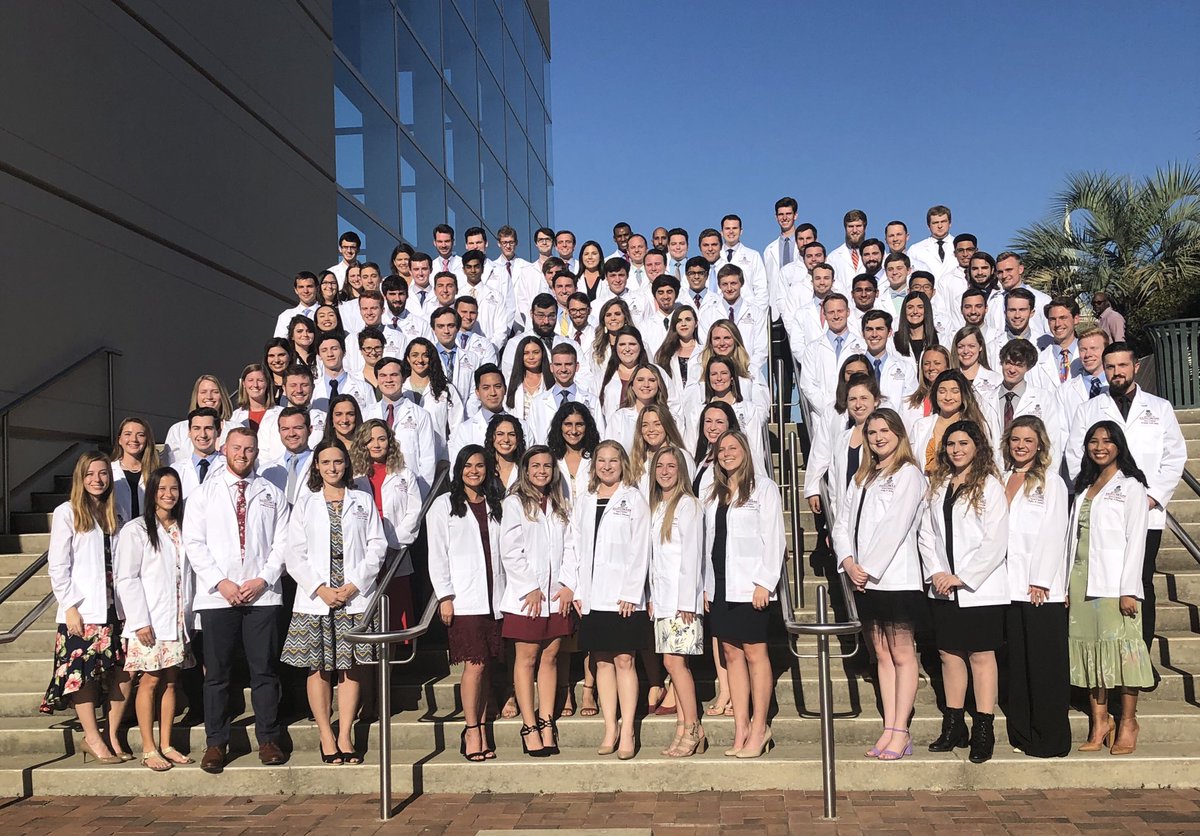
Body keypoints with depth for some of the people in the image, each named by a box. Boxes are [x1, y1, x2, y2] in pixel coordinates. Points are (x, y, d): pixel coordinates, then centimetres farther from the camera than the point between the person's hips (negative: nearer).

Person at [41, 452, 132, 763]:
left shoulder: (114, 514, 14)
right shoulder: (67, 513, -1)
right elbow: (57, 565, -5)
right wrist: (70, 606, -11)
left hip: (114, 608, 5)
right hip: (82, 610, -5)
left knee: (124, 673, 1)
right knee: (84, 673, -2)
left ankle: (111, 736, 12)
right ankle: (93, 740, 7)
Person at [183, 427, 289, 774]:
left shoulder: (272, 494, 10)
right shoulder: (203, 493, 9)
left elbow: (282, 543, 5)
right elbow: (193, 542, 1)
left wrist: (262, 579, -8)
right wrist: (220, 582, -9)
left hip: (262, 595, 0)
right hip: (217, 597, 0)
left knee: (264, 670, 4)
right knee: (217, 673, 4)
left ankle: (268, 740, 12)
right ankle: (216, 743, 14)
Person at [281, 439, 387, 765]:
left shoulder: (363, 501, 10)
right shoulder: (305, 504, 9)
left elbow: (377, 546, 4)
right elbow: (295, 555, 3)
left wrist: (354, 585, -8)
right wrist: (320, 589, -9)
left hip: (356, 597, 0)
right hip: (314, 599, 0)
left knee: (351, 666, 3)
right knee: (318, 668, 1)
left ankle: (345, 736, 10)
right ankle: (327, 738, 10)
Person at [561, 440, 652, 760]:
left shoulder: (634, 500, 2)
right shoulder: (582, 503, 14)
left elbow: (640, 550, -4)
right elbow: (573, 547, 12)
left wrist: (631, 593, -10)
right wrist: (573, 588, 2)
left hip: (623, 596, -4)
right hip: (592, 597, 4)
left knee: (624, 660, -3)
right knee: (602, 661, 7)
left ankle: (627, 732, 1)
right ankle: (610, 730, 13)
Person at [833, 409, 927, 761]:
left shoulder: (908, 474, -3)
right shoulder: (860, 478, 18)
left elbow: (895, 526, -12)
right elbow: (842, 523, 12)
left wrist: (869, 569, -12)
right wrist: (848, 562, -5)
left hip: (896, 578, -7)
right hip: (865, 581, 7)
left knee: (902, 656, -2)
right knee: (882, 656, 9)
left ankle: (901, 732, 0)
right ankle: (889, 729, 12)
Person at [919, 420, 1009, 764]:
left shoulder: (989, 486, -4)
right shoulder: (937, 486, 12)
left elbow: (996, 542, -10)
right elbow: (926, 533, 9)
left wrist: (962, 577, -12)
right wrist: (936, 572, -5)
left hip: (979, 589, -5)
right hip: (943, 589, 5)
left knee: (981, 656, -1)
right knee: (949, 654, 9)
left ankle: (983, 731, 5)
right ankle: (953, 726, 19)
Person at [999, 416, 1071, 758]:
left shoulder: (1050, 482, -1)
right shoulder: (1001, 480, 14)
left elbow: (1053, 535, -7)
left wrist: (1040, 582, -12)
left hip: (1042, 589, -5)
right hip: (1010, 586, 5)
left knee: (1045, 664, -1)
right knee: (1017, 663, 9)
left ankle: (1050, 738, 7)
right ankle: (1021, 733, 17)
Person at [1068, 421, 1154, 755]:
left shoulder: (1131, 487, 0)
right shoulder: (1084, 488, 18)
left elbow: (1135, 541, -7)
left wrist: (1128, 590, -14)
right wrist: (1068, 587, 10)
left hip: (1114, 582, -6)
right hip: (1082, 580, 6)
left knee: (1121, 648, -6)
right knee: (1089, 650, 4)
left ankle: (1127, 724, 4)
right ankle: (1099, 723, 10)